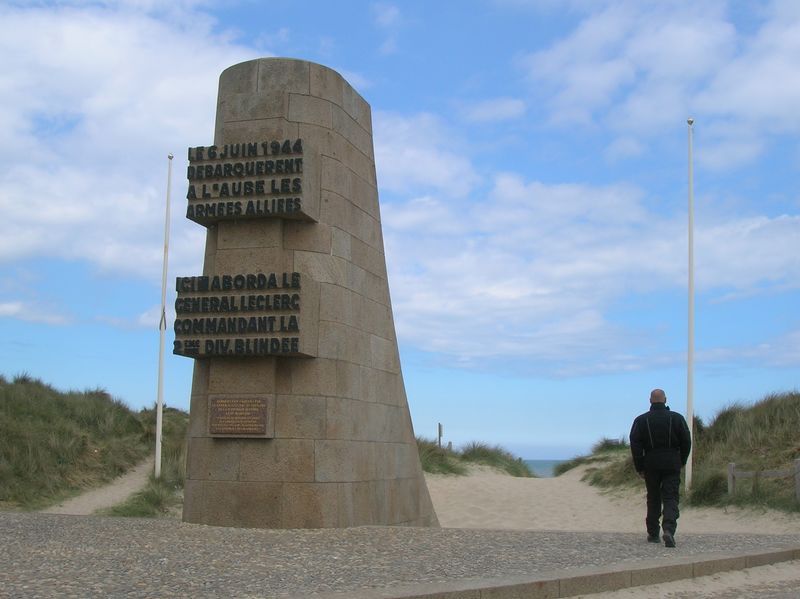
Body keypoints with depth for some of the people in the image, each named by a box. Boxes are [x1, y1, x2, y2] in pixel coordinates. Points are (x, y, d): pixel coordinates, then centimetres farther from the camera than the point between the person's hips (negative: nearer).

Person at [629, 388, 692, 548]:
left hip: (651, 465, 1)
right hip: (672, 465, -1)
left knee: (653, 499, 12)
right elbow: (686, 442, 3)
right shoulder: (677, 418, 1)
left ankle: (653, 533, 16)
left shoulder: (641, 420, 1)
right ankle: (669, 529, -22)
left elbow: (635, 445, -2)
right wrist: (682, 462, 15)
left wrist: (639, 468, 3)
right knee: (670, 498, -2)